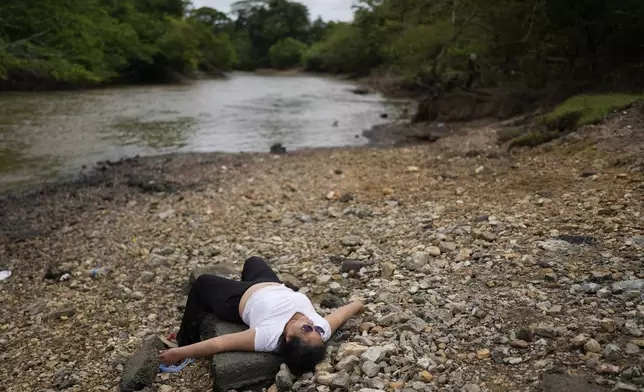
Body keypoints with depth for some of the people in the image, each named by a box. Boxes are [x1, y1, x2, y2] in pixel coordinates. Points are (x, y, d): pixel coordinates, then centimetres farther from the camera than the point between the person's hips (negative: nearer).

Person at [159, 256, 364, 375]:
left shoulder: (269, 337, -45)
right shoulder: (322, 331, -33)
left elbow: (219, 343, -39)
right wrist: (357, 304, 7)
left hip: (241, 299, -5)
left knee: (201, 283, 18)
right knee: (253, 260, 30)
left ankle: (185, 340, 37)